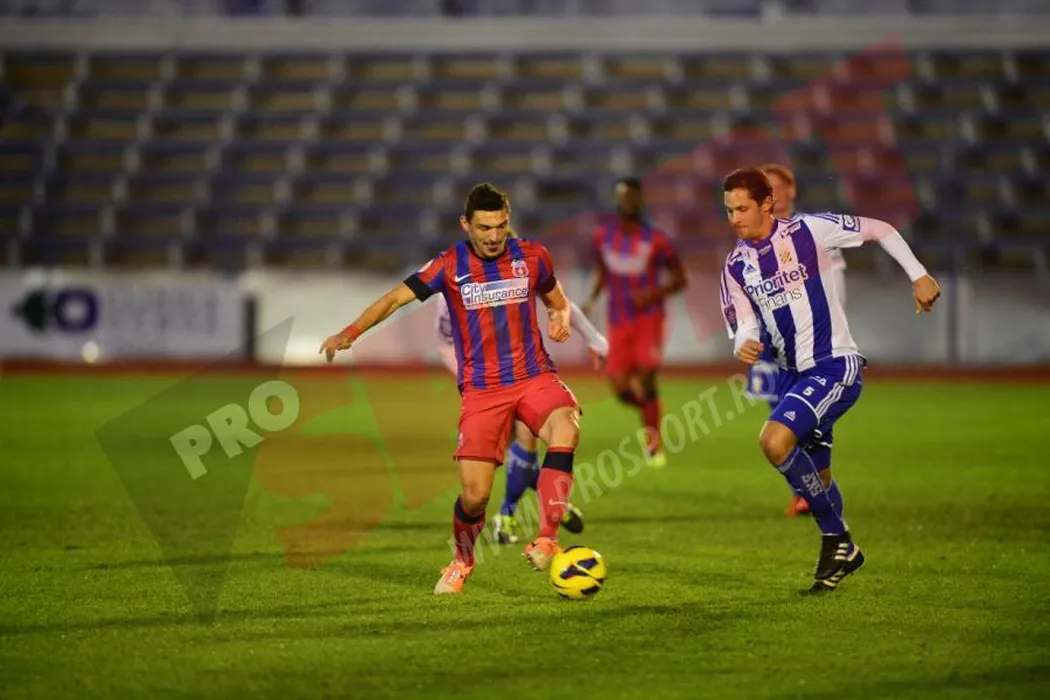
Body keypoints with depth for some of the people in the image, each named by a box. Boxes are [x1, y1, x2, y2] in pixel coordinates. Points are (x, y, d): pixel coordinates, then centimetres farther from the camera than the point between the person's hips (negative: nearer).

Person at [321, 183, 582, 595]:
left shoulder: (531, 256, 2)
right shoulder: (450, 266, -4)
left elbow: (556, 300, 20)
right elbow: (396, 298, -5)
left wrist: (561, 318, -4)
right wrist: (350, 333, -19)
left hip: (534, 376, 1)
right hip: (481, 390, -1)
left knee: (565, 430, -33)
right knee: (475, 493, -7)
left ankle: (546, 541, -27)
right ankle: (462, 560, 26)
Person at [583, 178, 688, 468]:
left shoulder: (655, 239, -7)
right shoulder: (602, 237, 5)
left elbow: (679, 279, 0)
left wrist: (653, 294, -17)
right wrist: (592, 299, 2)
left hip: (648, 318, -4)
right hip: (619, 322, 4)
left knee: (646, 379, -15)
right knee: (622, 389, -4)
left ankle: (654, 444, -1)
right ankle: (651, 411, 30)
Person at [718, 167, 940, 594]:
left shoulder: (808, 230, -9)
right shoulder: (736, 265, 5)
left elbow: (880, 230, -1)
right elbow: (746, 329, 3)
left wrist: (918, 276, -4)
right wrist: (744, 347, -20)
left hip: (833, 366, -7)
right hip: (790, 374, 7)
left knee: (775, 441, -26)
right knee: (817, 480, 12)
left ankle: (836, 538, -12)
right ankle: (842, 553, 35)